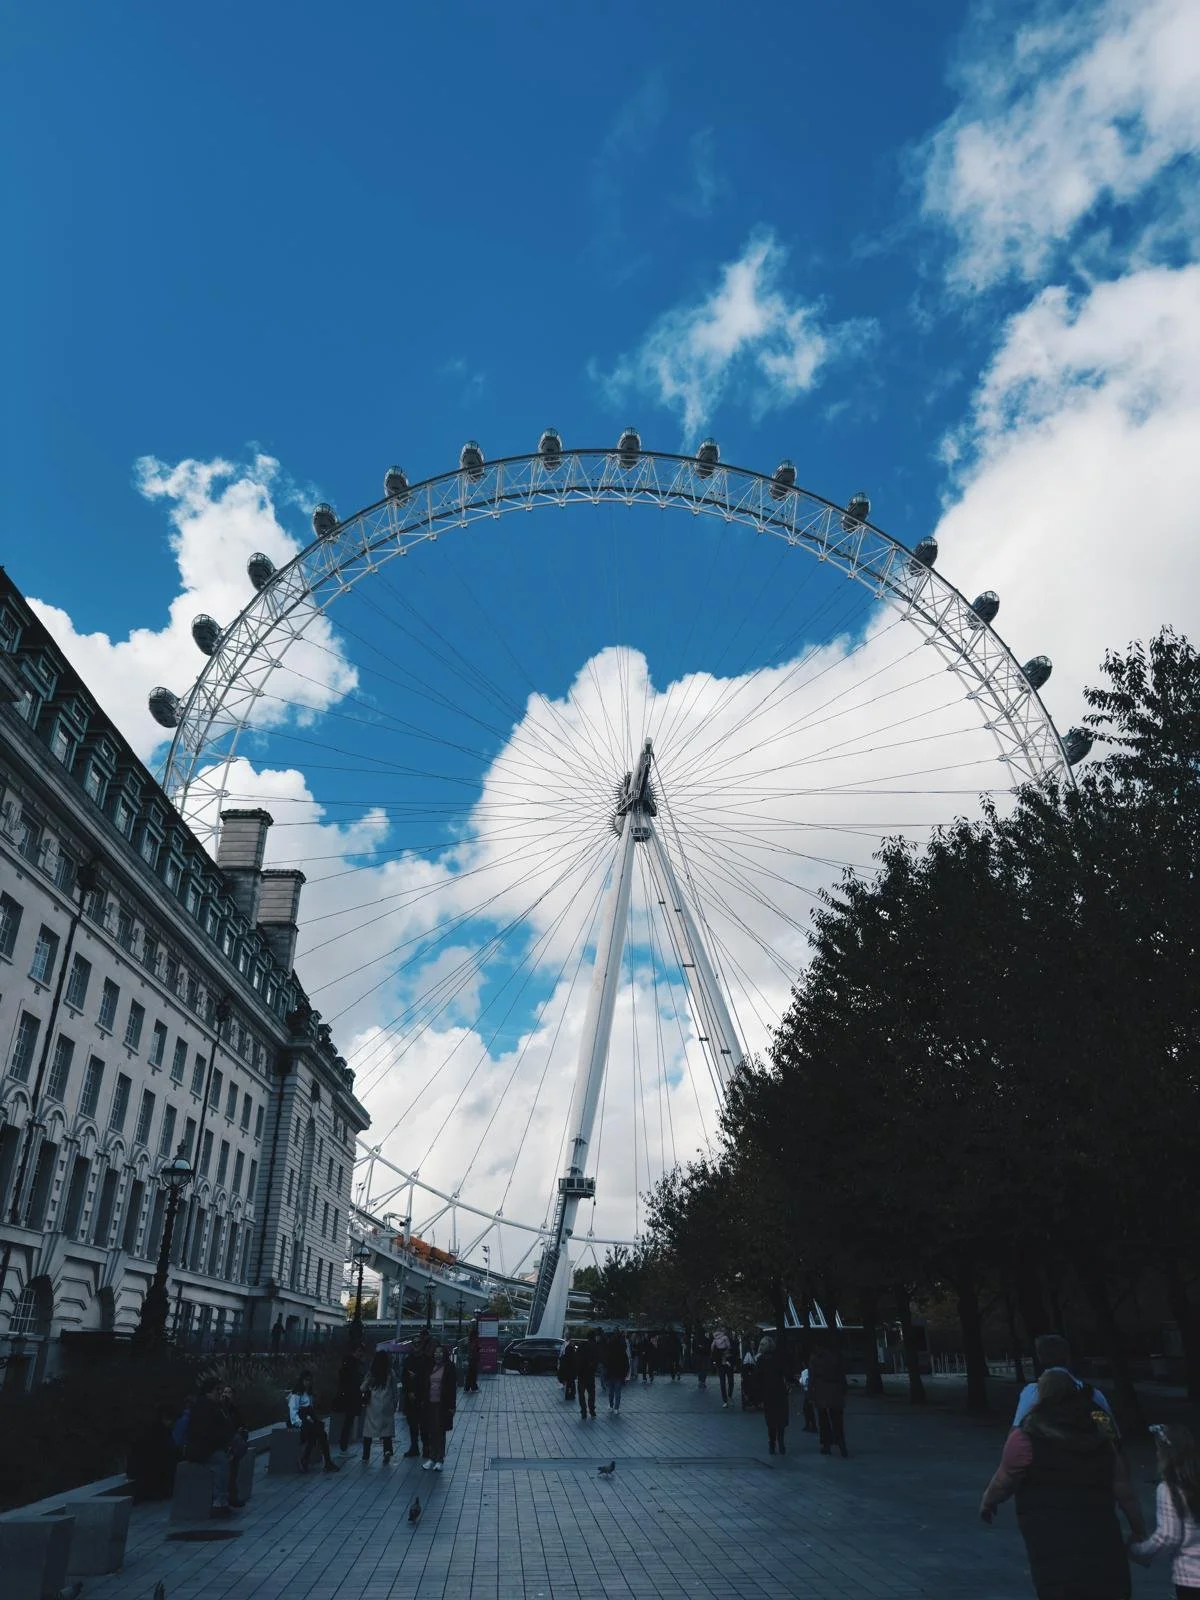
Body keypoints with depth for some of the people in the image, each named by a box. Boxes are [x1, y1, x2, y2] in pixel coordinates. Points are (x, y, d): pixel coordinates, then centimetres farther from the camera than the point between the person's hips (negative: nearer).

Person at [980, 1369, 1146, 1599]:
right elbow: (1124, 1492, 8)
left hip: (1055, 1549, -5)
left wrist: (987, 1502, 21)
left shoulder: (1026, 1438, -8)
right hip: (1103, 1543, 5)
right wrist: (1139, 1531, 21)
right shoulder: (1099, 1439, 8)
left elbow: (1002, 1483, 2)